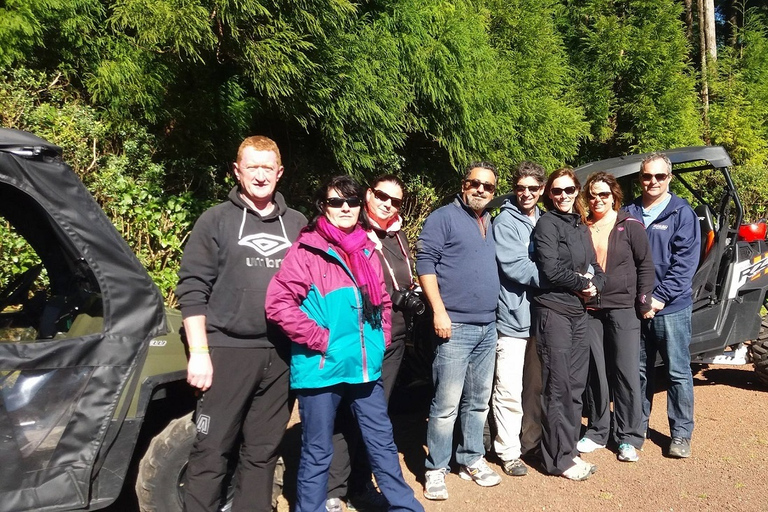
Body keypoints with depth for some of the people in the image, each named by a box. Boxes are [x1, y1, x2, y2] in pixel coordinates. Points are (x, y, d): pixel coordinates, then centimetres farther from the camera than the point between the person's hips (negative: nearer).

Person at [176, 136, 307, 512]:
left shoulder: (297, 224, 12)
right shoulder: (216, 220, 2)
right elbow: (192, 289, -4)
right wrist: (198, 352, -10)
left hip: (282, 354, 3)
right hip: (228, 350, -3)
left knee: (263, 451, 12)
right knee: (211, 450, 2)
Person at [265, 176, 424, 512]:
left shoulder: (367, 250, 9)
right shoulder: (307, 250, -9)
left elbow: (382, 302, 21)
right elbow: (278, 304, -18)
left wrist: (379, 340, 9)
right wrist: (322, 340, -17)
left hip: (365, 368, 6)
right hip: (321, 369, -5)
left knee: (382, 443, 16)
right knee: (317, 453, 9)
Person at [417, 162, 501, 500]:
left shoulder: (492, 224, 17)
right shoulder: (443, 218, -5)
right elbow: (425, 263, -12)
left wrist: (495, 315, 15)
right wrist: (439, 311, -18)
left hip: (488, 327, 7)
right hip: (456, 326, -7)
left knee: (478, 401, 15)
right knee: (446, 404, -4)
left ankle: (471, 459, 28)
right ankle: (436, 469, 9)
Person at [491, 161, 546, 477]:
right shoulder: (505, 221, -7)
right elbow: (514, 266, -16)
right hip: (513, 317, -7)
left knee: (537, 384, 16)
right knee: (510, 390, -5)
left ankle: (532, 441, 32)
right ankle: (508, 451, 10)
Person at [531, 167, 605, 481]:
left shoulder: (581, 227, 16)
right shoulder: (547, 224, -6)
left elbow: (594, 268, 15)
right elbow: (551, 270, -16)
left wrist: (593, 285, -6)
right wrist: (583, 283, -4)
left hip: (578, 312, 7)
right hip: (553, 311, -7)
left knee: (576, 385, 11)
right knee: (558, 387, -2)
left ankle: (569, 449, 22)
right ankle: (559, 459, 8)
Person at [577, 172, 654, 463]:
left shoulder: (630, 226, -1)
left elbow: (645, 265, -1)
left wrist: (644, 302, -5)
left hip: (623, 309, -2)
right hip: (589, 310, 3)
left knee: (626, 373, 2)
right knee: (595, 373, 9)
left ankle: (628, 438, 14)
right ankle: (597, 431, 22)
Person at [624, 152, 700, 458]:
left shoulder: (682, 213, -2)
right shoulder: (629, 214, 7)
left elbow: (686, 261, -8)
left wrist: (660, 297, -14)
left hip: (671, 307, -3)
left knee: (678, 372, 5)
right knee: (639, 370, 13)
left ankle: (681, 434, 18)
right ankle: (637, 426, 27)